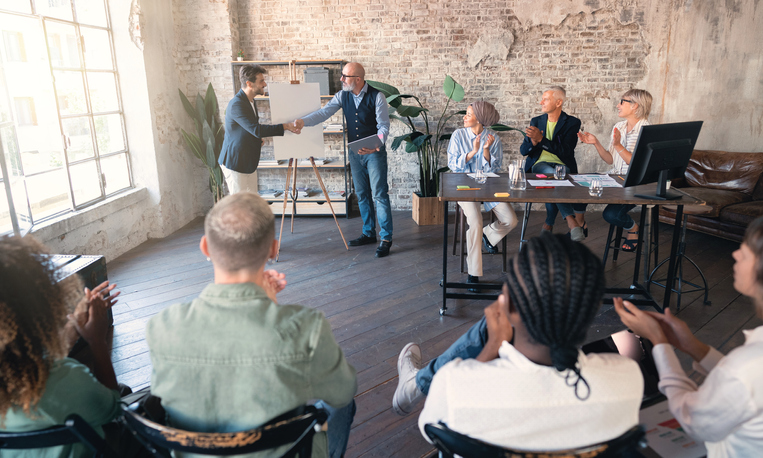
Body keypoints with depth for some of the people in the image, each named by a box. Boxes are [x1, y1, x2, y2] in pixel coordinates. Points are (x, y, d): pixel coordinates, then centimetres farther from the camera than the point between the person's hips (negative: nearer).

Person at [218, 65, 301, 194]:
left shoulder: (250, 101, 10)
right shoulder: (236, 104, -21)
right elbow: (255, 129, -30)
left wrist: (259, 140, 2)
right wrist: (285, 126, -27)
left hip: (248, 163, 9)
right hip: (235, 163, -9)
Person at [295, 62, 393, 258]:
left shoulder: (376, 96, -12)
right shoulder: (343, 95, 2)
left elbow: (384, 126, -13)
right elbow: (324, 112, -6)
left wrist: (375, 145, -31)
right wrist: (303, 121, -23)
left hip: (374, 152, -6)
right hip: (355, 152, 6)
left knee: (379, 195, -7)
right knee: (362, 195, 12)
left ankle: (386, 238, 0)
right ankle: (369, 233, 25)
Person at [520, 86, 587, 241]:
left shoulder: (572, 123, 4)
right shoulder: (536, 121, 17)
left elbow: (565, 151, -11)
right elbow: (523, 150, 10)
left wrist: (541, 139, -20)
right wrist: (533, 141, -13)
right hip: (539, 164, 1)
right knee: (552, 176, -34)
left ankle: (549, 224, -20)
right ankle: (571, 220, -36)